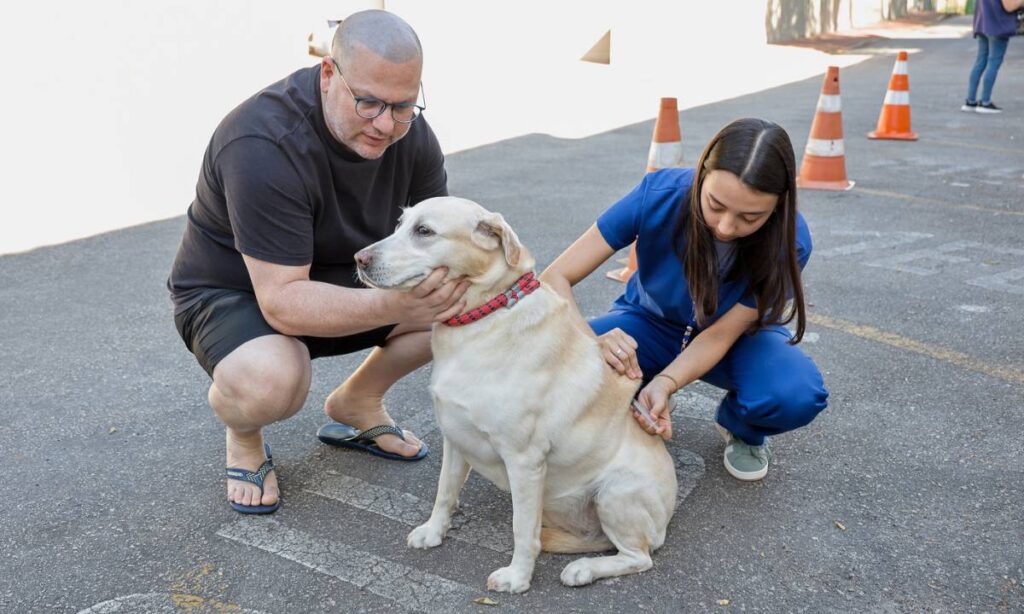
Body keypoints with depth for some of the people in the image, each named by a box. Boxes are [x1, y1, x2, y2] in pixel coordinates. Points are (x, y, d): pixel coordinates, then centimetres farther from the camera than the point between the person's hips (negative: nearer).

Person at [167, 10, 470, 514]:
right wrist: (393, 307, -48)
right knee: (269, 380, -39)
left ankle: (356, 402, 10)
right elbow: (283, 302, -35)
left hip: (341, 278, 6)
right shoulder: (262, 146, -32)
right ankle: (242, 434, 1)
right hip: (232, 292, -6)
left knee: (464, 293, -13)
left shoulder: (407, 129, -13)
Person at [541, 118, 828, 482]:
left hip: (735, 334, 0)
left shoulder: (790, 241, -28)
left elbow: (720, 334, -22)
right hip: (650, 323, 0)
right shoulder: (659, 196, -31)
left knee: (797, 396, -33)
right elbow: (556, 278, -28)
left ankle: (740, 429, 5)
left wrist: (665, 382, -42)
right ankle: (641, 408, 4)